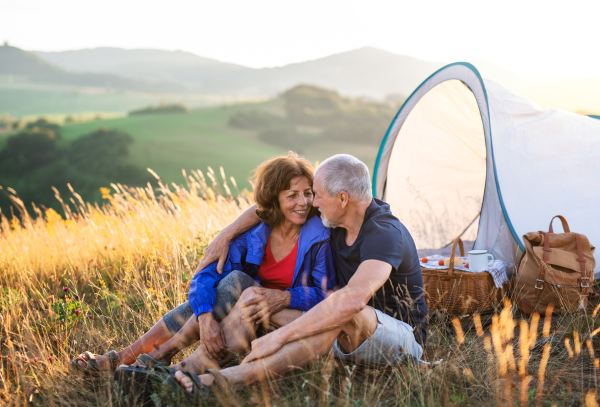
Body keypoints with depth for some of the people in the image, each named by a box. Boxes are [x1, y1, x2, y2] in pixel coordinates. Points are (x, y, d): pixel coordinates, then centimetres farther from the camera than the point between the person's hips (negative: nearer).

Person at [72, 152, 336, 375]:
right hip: (254, 309, 3)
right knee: (236, 280, -29)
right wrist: (206, 318, -36)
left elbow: (324, 294, -13)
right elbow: (204, 278, -17)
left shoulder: (319, 238, -16)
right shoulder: (253, 234, -9)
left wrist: (285, 297, -32)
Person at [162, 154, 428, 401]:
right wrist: (227, 235, 4)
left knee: (348, 316, -42)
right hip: (349, 337, 8)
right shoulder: (340, 217, -2)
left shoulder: (385, 233, -28)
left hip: (404, 341, -8)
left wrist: (281, 336, -42)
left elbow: (353, 299, -44)